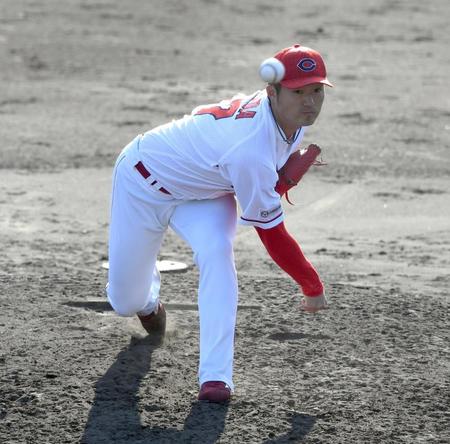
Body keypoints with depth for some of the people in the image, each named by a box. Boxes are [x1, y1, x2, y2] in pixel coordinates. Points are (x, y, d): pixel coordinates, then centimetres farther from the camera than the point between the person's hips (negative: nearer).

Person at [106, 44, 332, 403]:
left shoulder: (293, 114, -19)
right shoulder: (252, 152, -43)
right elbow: (272, 235, -30)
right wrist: (313, 287, -18)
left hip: (204, 189, 6)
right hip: (146, 179, -6)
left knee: (216, 252, -27)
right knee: (125, 302, 4)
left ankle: (215, 375, -28)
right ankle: (148, 301, 44)